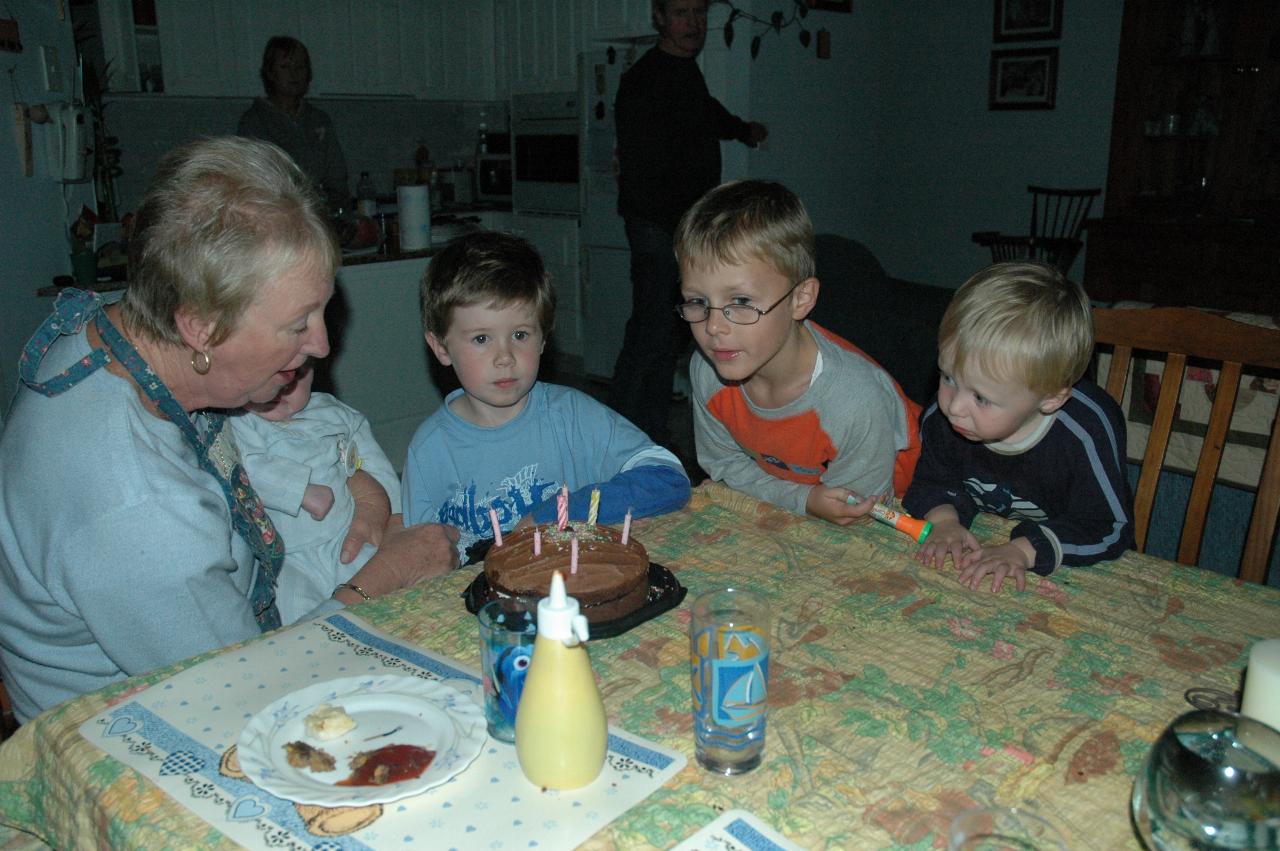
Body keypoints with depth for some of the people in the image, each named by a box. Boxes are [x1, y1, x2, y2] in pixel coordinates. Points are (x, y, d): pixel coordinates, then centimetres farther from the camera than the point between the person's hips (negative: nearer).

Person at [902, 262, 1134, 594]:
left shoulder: (1087, 434, -28)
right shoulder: (941, 419, -17)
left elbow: (1109, 529, -20)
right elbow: (934, 482, 1)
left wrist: (1023, 550, -31)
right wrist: (944, 519, -21)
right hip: (983, 543, 3)